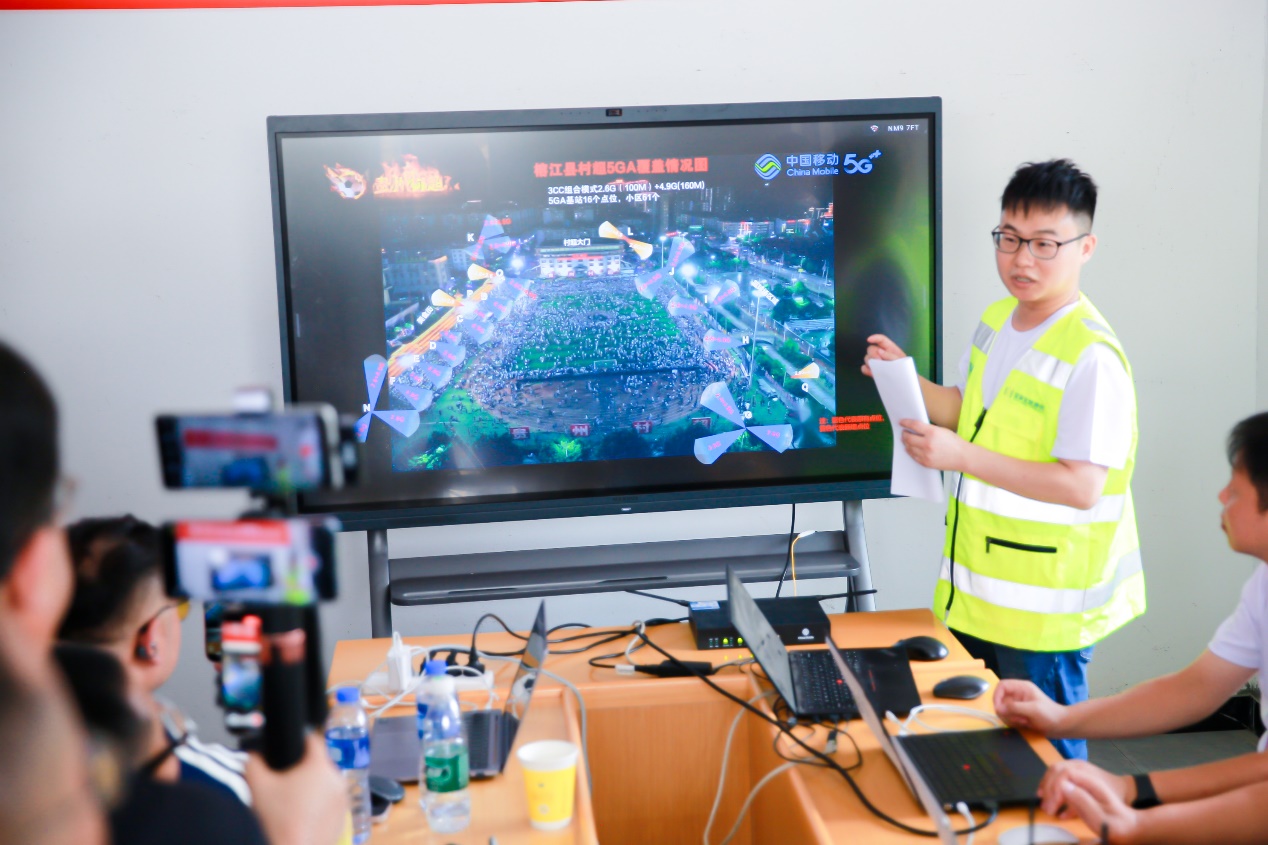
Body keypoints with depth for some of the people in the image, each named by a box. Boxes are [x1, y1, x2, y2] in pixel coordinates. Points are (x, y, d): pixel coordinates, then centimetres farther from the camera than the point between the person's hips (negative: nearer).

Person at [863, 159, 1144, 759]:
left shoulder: (1091, 356, -21)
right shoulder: (995, 322, 6)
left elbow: (1080, 487, -25)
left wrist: (959, 456, -29)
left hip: (1044, 604, -8)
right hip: (975, 591, 8)